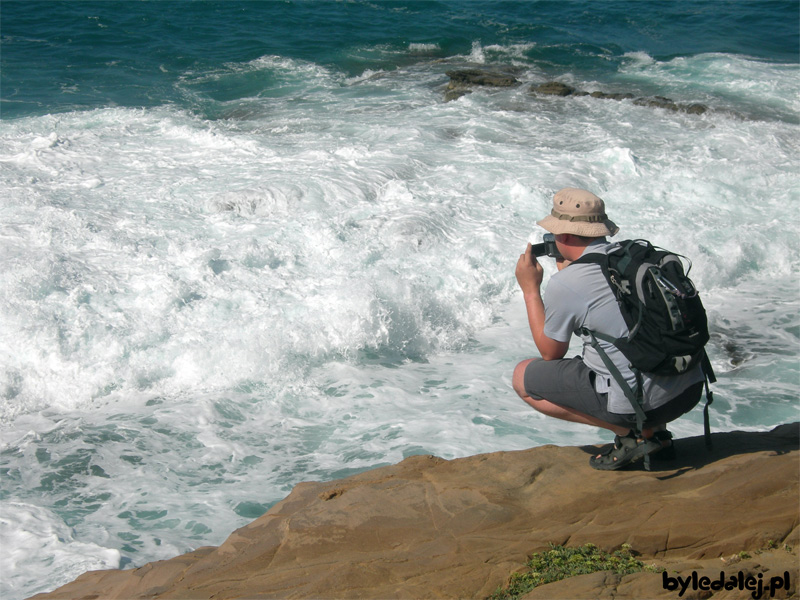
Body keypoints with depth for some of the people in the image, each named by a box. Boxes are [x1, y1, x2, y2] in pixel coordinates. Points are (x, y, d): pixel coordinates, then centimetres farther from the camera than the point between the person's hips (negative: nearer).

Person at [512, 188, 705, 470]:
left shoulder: (563, 285, -12)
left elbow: (551, 353, 5)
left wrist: (530, 289, 11)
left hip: (641, 402, -7)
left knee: (523, 376, 8)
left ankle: (630, 433, 1)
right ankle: (656, 432, 17)